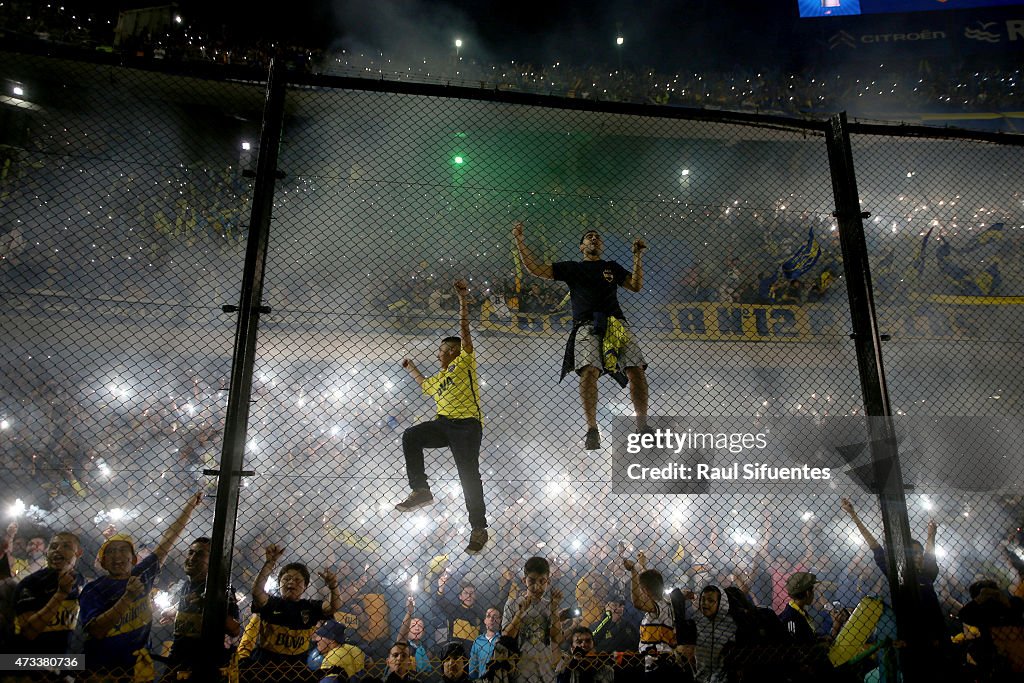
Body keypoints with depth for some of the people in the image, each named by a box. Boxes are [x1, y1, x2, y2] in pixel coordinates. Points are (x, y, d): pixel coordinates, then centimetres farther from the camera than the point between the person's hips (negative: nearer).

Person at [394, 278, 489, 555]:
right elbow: (426, 385, 53)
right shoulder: (439, 378, 29)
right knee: (411, 436, -17)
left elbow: (464, 329, -4)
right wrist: (411, 368, 54)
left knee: (469, 475, -13)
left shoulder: (464, 362, 8)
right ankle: (420, 490, -16)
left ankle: (479, 528, -6)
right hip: (443, 424, 7)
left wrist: (463, 299, -13)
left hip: (467, 424, -7)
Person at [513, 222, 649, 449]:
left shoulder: (612, 267, 27)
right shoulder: (571, 267, 22)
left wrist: (638, 256, 9)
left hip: (616, 324, 2)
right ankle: (592, 429, -22)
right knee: (589, 371, -25)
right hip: (587, 326, -2)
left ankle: (642, 426, -6)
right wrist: (519, 240, 10)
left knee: (637, 371, -13)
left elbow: (636, 286, 15)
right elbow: (535, 269, 16)